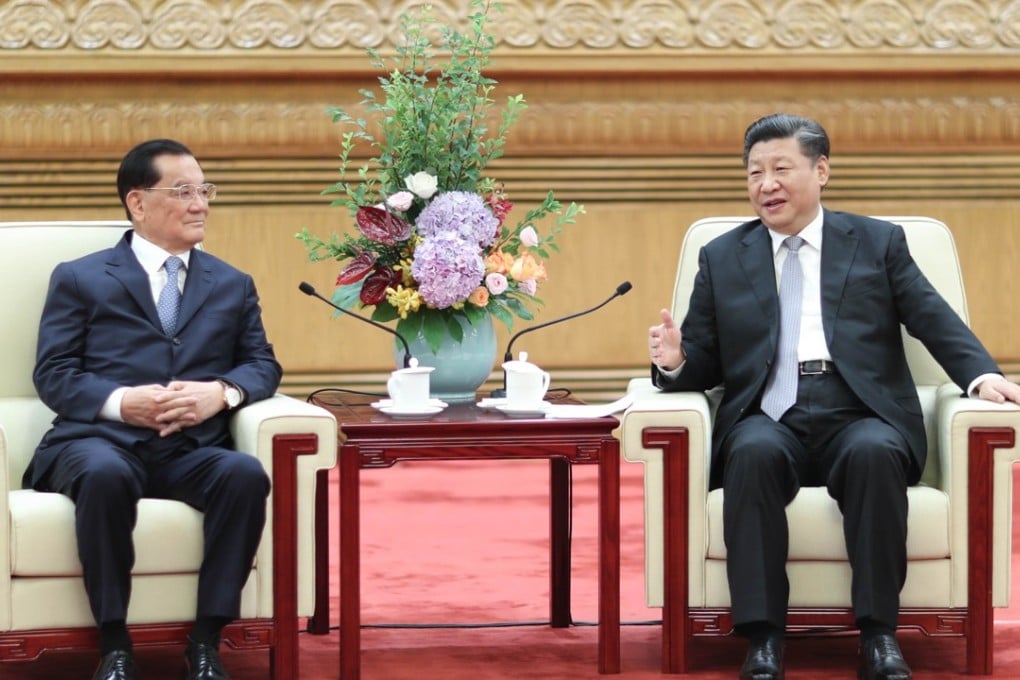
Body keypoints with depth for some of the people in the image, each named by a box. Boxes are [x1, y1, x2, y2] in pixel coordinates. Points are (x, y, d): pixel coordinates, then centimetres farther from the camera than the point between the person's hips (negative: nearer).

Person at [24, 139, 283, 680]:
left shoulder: (233, 286, 24)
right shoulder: (79, 279, 13)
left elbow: (263, 365, 15)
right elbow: (53, 374, 4)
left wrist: (222, 391, -9)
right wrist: (120, 402, -16)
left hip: (193, 451, 3)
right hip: (101, 439, -2)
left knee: (247, 474, -32)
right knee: (105, 474, -39)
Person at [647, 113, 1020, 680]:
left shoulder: (879, 243, 16)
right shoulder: (722, 258, 20)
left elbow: (936, 321, 5)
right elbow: (703, 362, 18)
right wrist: (674, 361, -7)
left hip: (859, 420, -1)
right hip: (769, 423, 1)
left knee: (875, 453, -36)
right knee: (754, 454, -35)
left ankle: (879, 634, -28)